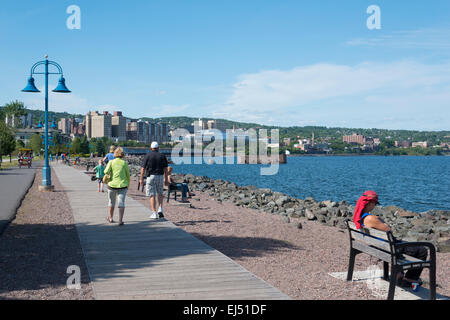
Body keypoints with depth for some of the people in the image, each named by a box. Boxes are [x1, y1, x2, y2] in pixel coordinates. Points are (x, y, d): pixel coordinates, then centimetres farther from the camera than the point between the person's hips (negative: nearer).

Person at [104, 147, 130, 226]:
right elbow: (128, 175, 3)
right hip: (122, 185, -1)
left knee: (111, 202, 17)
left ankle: (111, 218, 33)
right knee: (121, 203, 0)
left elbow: (106, 171, -13)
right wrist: (128, 185, 15)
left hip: (112, 185, 1)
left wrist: (108, 175, 10)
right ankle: (120, 220, -9)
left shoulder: (111, 162, -1)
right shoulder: (124, 163, 0)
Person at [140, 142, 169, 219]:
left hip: (151, 176, -2)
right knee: (160, 194, 19)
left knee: (152, 195, 1)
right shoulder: (162, 156, 4)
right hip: (160, 176, 2)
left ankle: (154, 213, -1)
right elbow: (165, 169, 2)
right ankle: (160, 209, 3)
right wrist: (166, 179, 8)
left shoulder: (147, 156, -2)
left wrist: (141, 179, 3)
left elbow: (143, 168, -3)